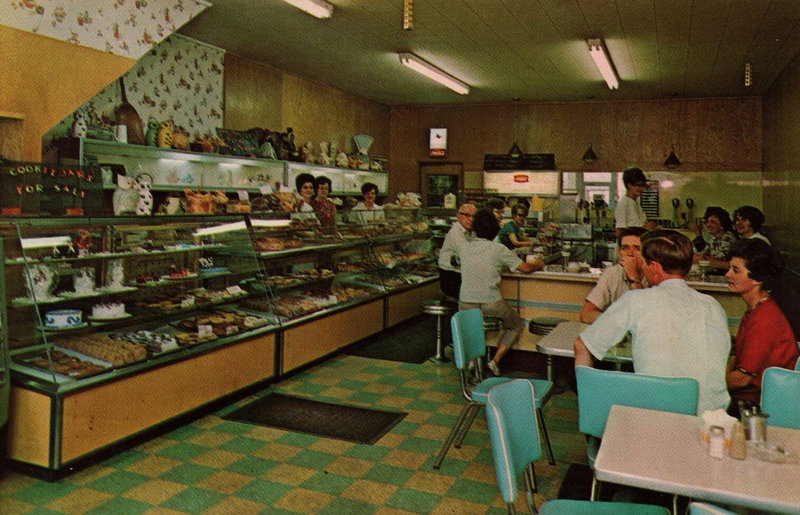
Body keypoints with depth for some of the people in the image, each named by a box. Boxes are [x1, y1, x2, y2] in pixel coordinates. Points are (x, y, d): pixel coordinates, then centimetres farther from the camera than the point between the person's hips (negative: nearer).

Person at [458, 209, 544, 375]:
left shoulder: (463, 246, 3)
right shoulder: (498, 249, -6)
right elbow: (525, 268, -3)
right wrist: (539, 265, 18)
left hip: (465, 304, 3)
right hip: (491, 304, -3)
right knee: (516, 325, 23)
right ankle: (495, 361, 9)